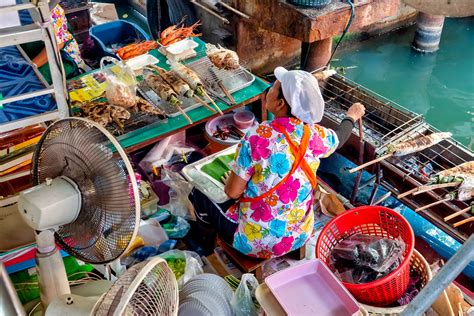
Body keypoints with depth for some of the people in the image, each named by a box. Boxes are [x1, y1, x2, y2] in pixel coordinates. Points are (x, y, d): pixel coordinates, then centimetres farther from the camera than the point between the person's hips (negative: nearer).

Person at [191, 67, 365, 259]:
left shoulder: (257, 138, -28)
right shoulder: (316, 135, -14)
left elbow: (233, 192, -19)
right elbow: (339, 138, 11)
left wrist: (232, 180, 4)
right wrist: (351, 117, 32)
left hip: (258, 244, -5)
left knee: (200, 192, 11)